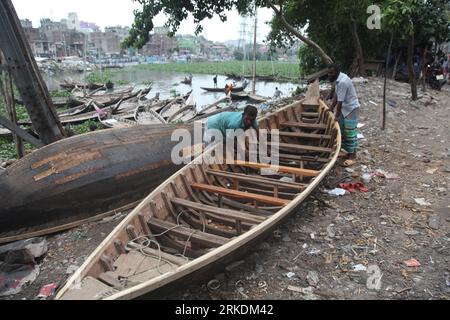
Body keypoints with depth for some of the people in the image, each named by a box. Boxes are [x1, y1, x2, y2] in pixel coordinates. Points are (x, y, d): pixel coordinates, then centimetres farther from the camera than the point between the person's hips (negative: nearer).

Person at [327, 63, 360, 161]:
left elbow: (340, 101, -25)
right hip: (345, 108, 10)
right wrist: (331, 108, 8)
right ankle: (347, 151, 30)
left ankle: (353, 156, 11)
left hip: (351, 109, -10)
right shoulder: (339, 79, 2)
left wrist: (337, 116, -19)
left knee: (350, 133, -2)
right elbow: (336, 95, 9)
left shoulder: (343, 82, -28)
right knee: (342, 130, 16)